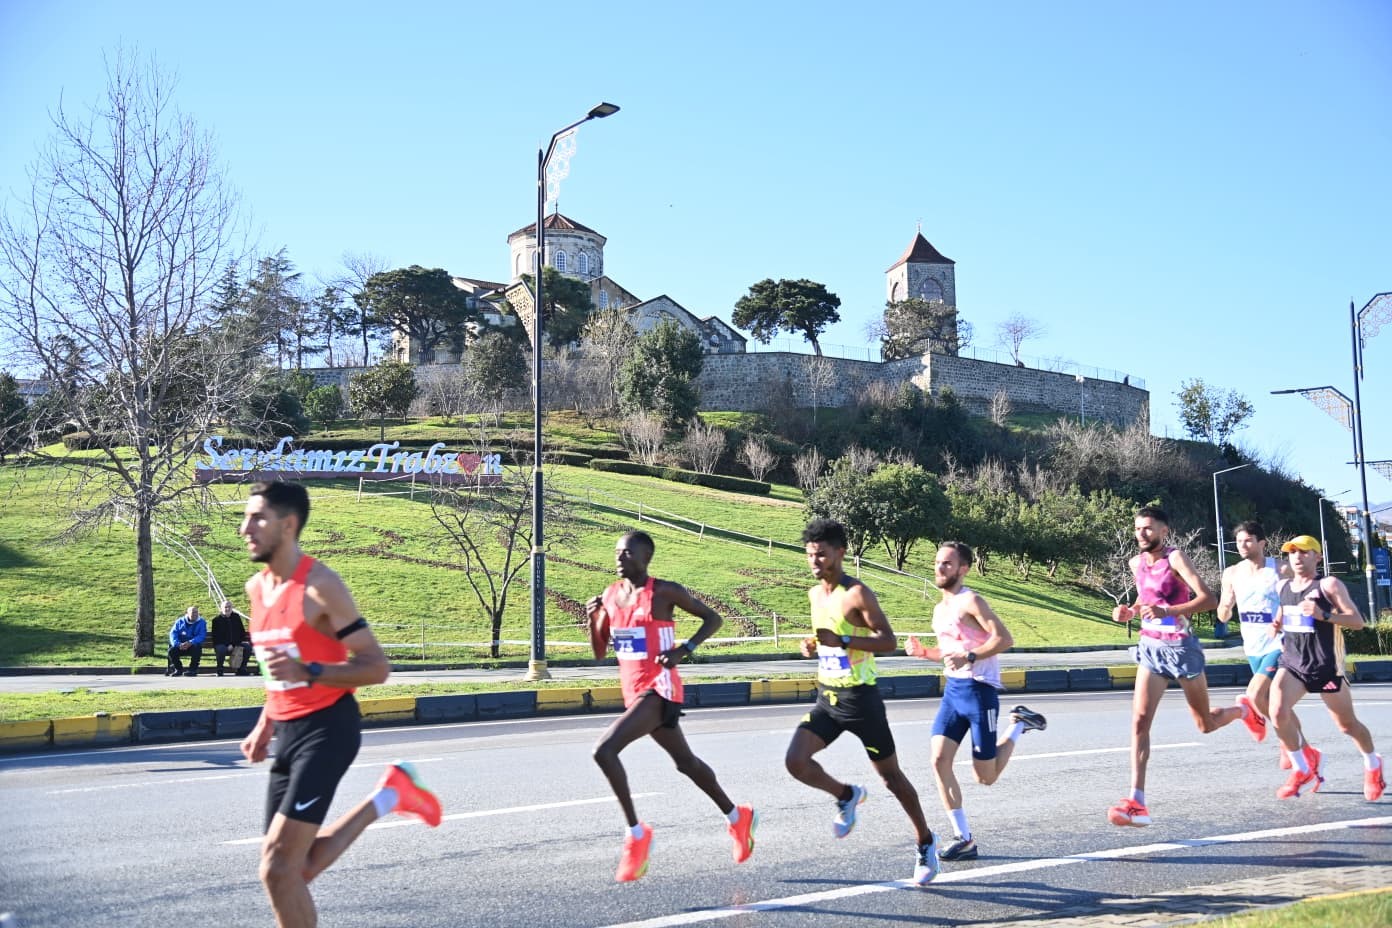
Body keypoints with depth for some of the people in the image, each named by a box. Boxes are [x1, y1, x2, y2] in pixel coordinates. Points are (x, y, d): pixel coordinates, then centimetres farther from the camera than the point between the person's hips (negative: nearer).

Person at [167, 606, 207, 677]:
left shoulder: (201, 622, 0)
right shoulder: (180, 621, 7)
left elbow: (202, 636, -12)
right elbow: (173, 633, -2)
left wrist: (190, 643, -29)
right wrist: (178, 644, -22)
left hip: (194, 645, -2)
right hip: (181, 647, 2)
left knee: (196, 648, -35)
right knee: (172, 650, -26)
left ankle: (193, 670, -19)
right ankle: (178, 669, -3)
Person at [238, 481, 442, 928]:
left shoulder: (320, 586, -15)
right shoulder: (256, 588, 9)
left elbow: (377, 668, -15)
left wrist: (308, 673, -27)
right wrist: (264, 726, 16)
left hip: (327, 728, -8)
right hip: (287, 732, 8)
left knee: (278, 867, -13)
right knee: (296, 867, 12)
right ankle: (387, 796, 26)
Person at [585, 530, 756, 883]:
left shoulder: (664, 591, -10)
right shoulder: (610, 595, 8)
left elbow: (712, 619, -3)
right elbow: (599, 652, 13)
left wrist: (684, 649, -17)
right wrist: (593, 619, -4)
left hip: (659, 690, -8)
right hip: (634, 691, 8)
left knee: (604, 750, -23)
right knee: (686, 762, 21)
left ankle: (636, 833, -10)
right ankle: (737, 817, 41)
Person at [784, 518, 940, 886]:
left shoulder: (857, 593, -14)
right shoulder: (815, 594, 8)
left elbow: (889, 641, -19)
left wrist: (842, 640, -29)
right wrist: (814, 646, 3)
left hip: (861, 698, -6)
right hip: (827, 699, 6)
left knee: (891, 776, 6)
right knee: (795, 761, -11)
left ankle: (925, 842, 26)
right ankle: (847, 796, 16)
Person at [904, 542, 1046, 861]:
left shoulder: (970, 601, -12)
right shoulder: (940, 609, 14)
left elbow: (1004, 638, -20)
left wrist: (969, 657, -28)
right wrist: (924, 652, 9)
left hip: (979, 689, -8)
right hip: (952, 689, 8)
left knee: (986, 777, 0)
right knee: (940, 760, -9)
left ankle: (1019, 724, 24)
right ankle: (964, 839, 0)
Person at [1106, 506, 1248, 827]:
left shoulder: (1175, 558, -14)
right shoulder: (1137, 563, 6)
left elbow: (1209, 599, -23)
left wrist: (1167, 611, -34)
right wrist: (1130, 611, 3)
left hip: (1181, 647, -5)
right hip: (1151, 647, 5)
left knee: (1206, 724, 12)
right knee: (1140, 720, -11)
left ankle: (1243, 711, 48)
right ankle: (1137, 803, -14)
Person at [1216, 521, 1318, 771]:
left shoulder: (1280, 570, -9)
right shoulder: (1232, 574, 3)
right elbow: (1223, 616, 8)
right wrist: (1226, 606, -15)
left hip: (1278, 645, -5)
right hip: (1252, 647, 6)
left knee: (1255, 696, -20)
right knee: (1274, 703, 14)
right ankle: (1304, 750, 29)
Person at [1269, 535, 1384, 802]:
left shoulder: (1329, 585, -9)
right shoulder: (1283, 586, 9)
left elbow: (1357, 621, -15)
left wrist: (1323, 614, -29)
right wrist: (1277, 625, 4)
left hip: (1326, 667, -4)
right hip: (1291, 663, 4)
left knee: (1347, 724, 11)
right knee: (1278, 712, -20)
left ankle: (1372, 764, 42)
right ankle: (1303, 772, -1)